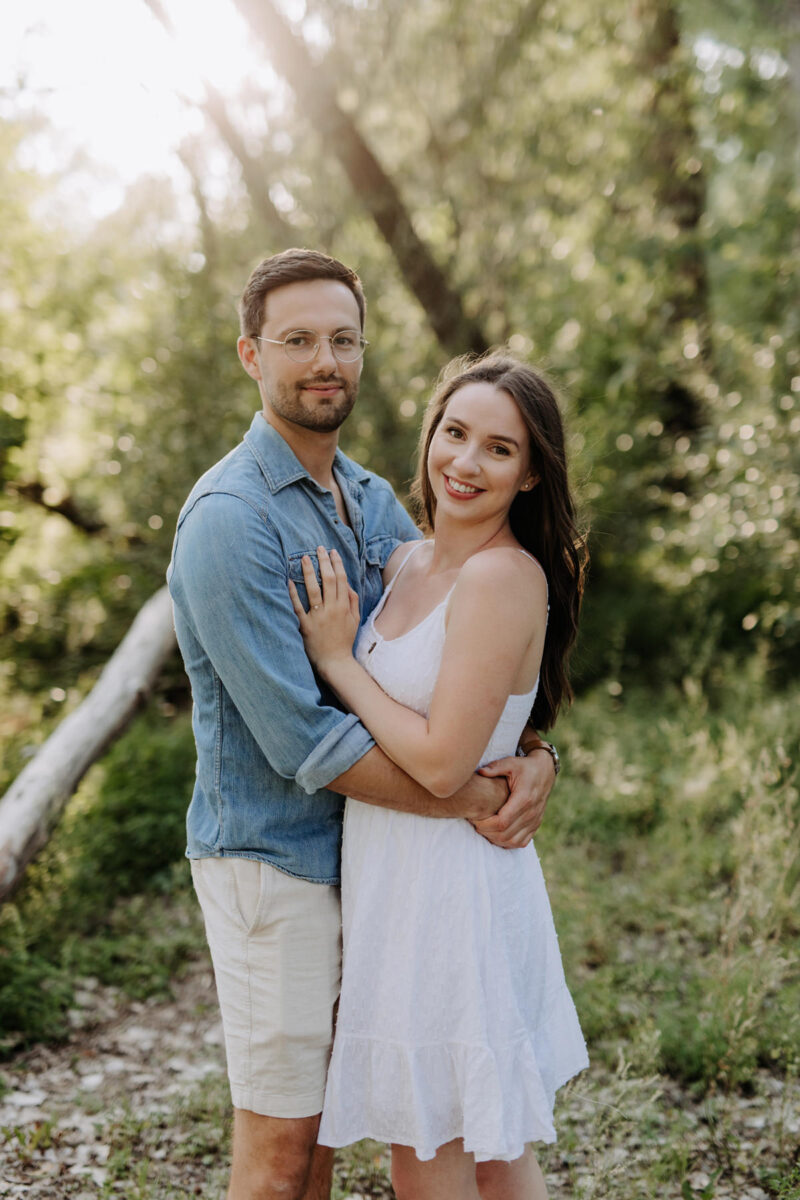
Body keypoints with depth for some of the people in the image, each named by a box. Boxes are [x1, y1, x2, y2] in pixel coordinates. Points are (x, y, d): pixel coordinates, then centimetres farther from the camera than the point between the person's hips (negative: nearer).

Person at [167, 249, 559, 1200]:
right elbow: (302, 740, -24)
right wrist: (474, 800, -19)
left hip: (358, 853, 8)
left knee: (322, 1118, 20)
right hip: (270, 860, -7)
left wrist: (532, 751, -12)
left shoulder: (374, 500, 7)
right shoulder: (231, 518, -20)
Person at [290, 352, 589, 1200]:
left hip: (450, 884, -9)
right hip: (397, 877, 9)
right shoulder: (405, 561, 7)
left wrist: (337, 659, -15)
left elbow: (441, 763, -22)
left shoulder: (505, 576, -19)